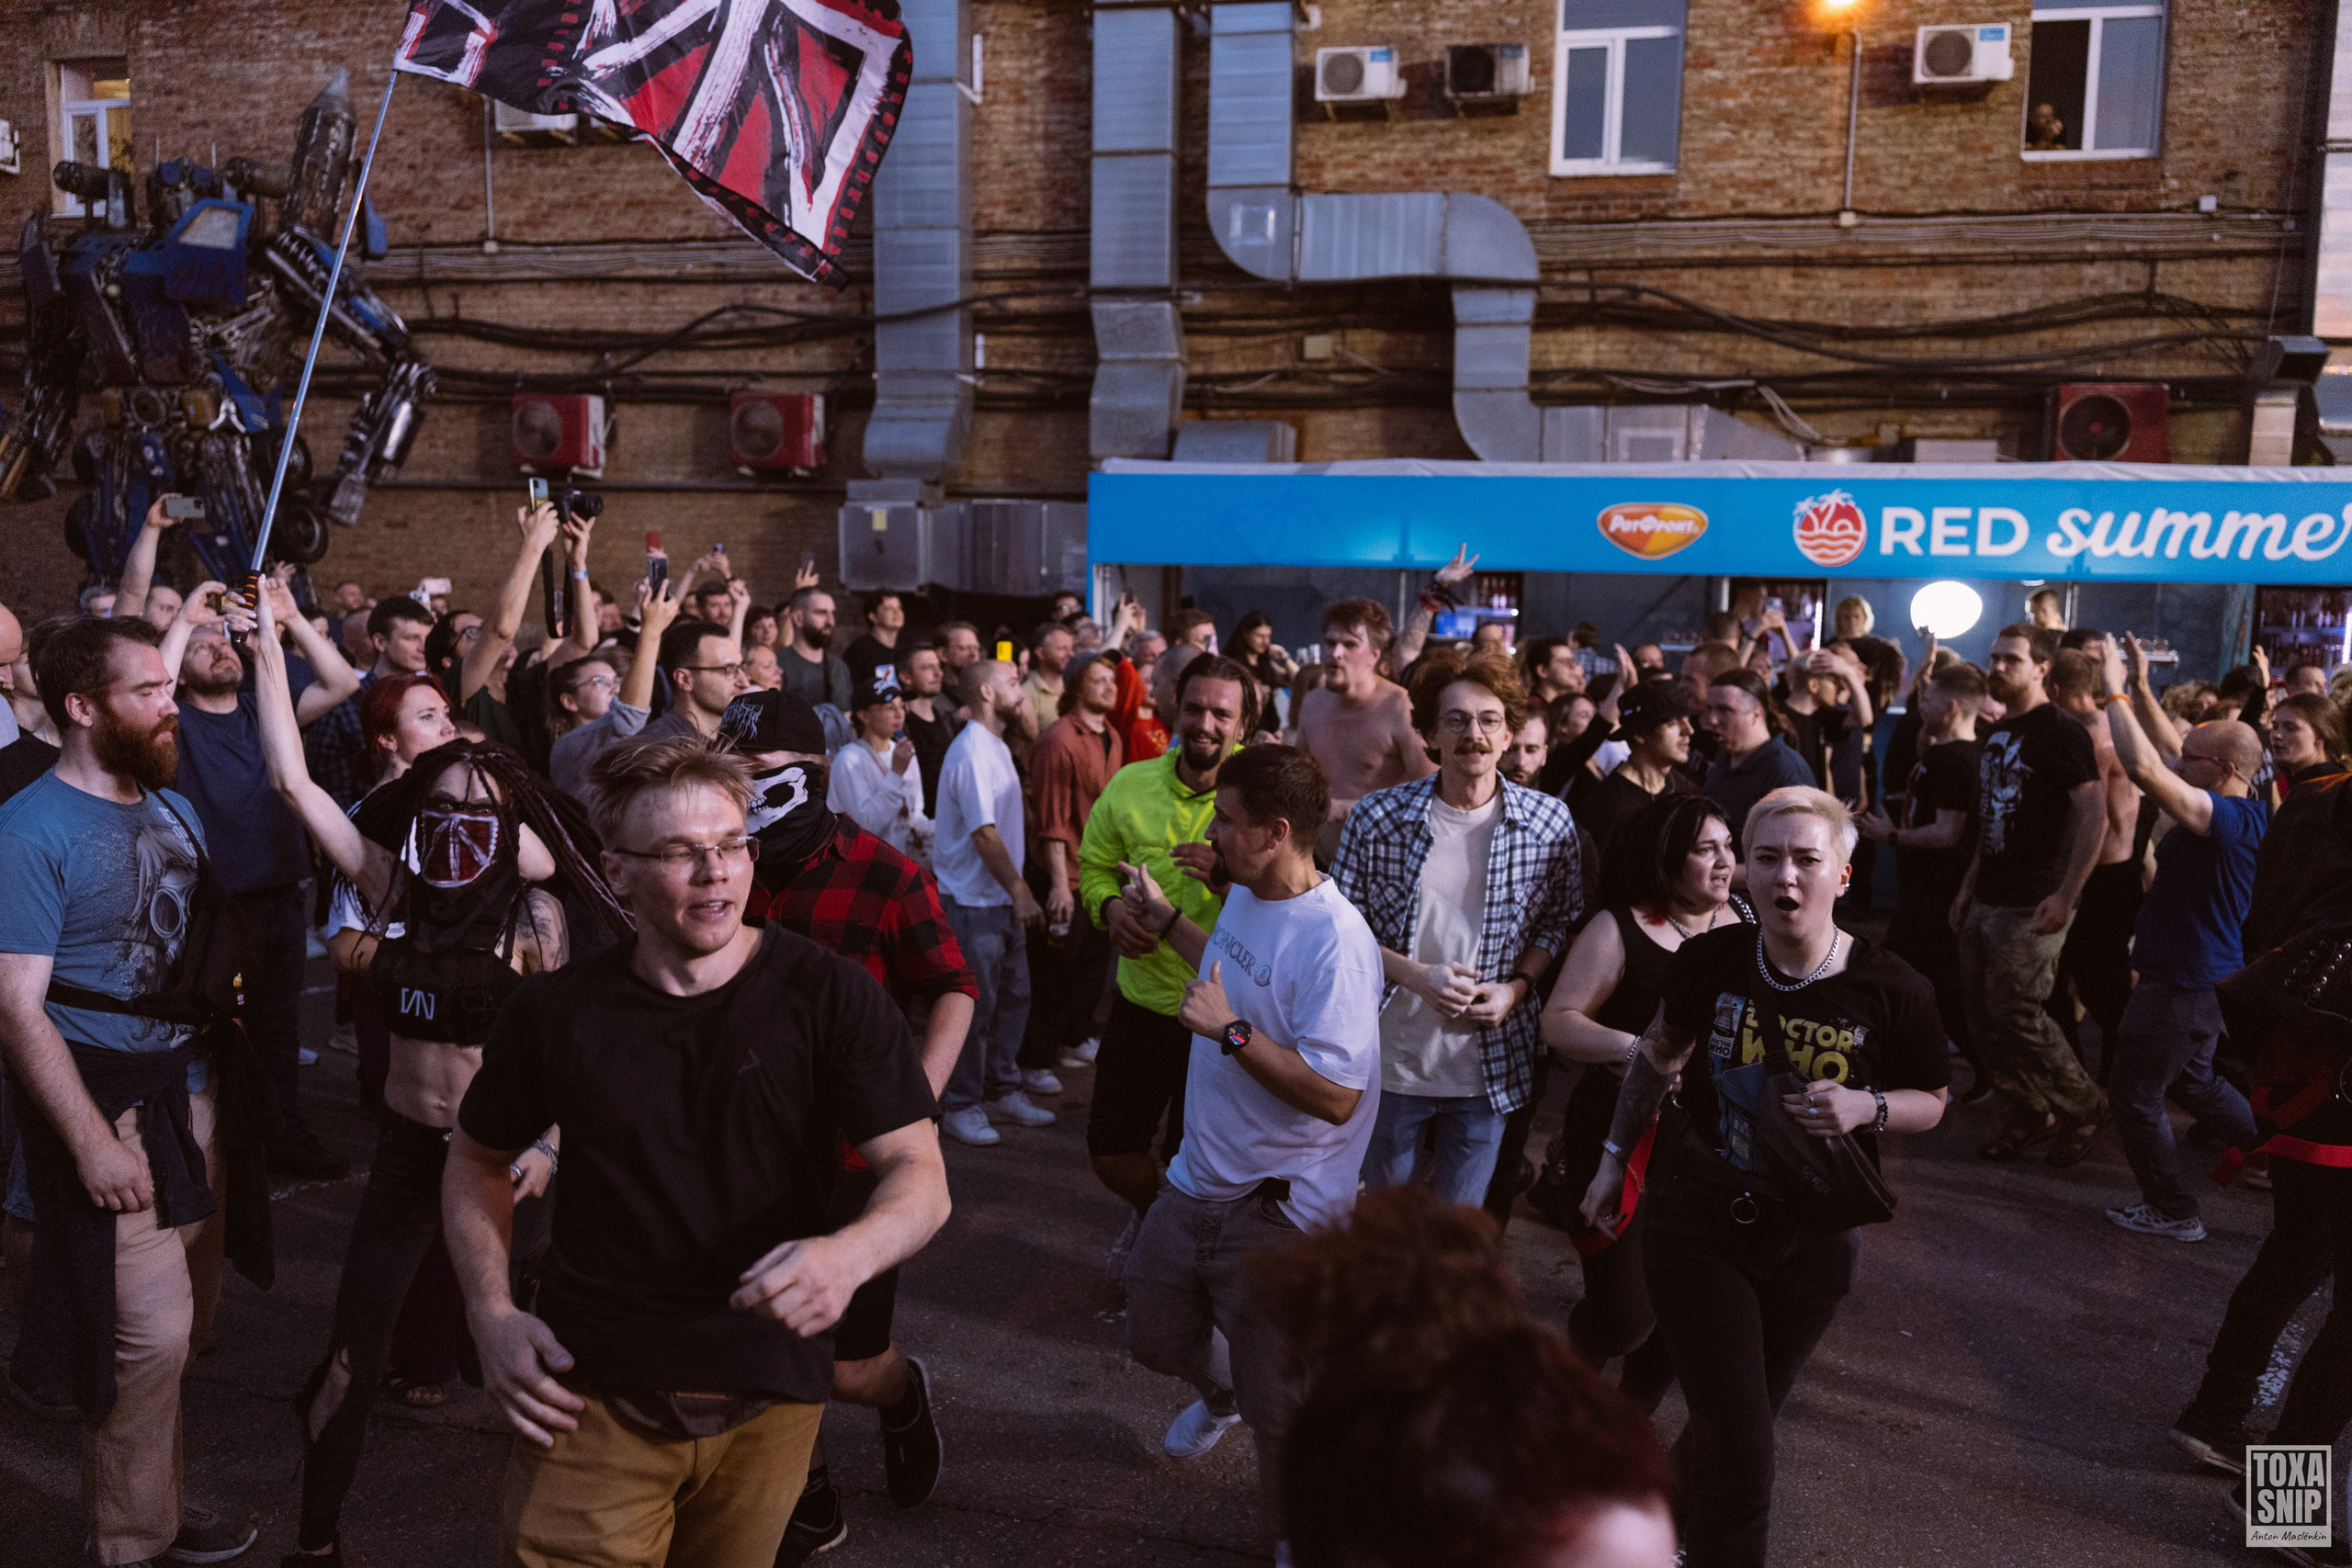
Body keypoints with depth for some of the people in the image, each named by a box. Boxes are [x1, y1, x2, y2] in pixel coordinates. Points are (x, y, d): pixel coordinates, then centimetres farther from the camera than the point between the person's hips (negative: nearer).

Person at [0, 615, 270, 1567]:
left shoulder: (173, 810, 10)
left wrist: (234, 1075, 13)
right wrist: (93, 1141, -20)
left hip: (198, 1091, 7)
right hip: (111, 1101, -7)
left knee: (187, 1317, 14)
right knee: (150, 1330, -3)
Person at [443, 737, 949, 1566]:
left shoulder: (831, 994, -9)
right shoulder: (554, 1012, -3)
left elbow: (920, 1173, -14)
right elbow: (478, 1160, 13)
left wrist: (849, 1254, -34)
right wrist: (490, 1314, -1)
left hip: (768, 1395, 0)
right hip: (593, 1389, 1)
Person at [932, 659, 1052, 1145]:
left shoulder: (996, 747, 13)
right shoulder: (972, 752, -18)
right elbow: (983, 833, -21)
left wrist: (1019, 890, 14)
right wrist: (1020, 892, -18)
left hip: (1002, 900, 9)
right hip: (972, 900, -9)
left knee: (1013, 996, 14)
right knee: (975, 1006, -1)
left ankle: (1003, 1091, 27)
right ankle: (962, 1106, 12)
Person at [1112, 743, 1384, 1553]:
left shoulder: (1333, 941, -28)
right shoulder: (1243, 894, 1)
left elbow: (1335, 1095, -30)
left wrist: (1229, 1030, -29)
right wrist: (1162, 916, 21)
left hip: (1279, 1212, -8)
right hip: (1199, 1181, 9)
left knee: (1277, 1407, 7)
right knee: (1156, 1336, 26)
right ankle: (1219, 1395, 59)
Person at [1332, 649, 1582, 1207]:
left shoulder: (1549, 822, -5)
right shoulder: (1377, 817, -9)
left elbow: (1561, 920, 6)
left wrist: (1516, 987, -10)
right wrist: (1417, 976, -17)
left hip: (1487, 1068, 1)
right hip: (1391, 1060, 0)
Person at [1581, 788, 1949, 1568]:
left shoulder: (1892, 990, -16)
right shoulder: (1710, 960, -13)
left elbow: (1930, 1103, 0)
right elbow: (1661, 1053, 7)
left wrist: (1864, 1107, -22)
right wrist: (1615, 1157, 12)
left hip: (1809, 1238, 1)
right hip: (1696, 1218, -1)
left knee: (1739, 1422, 21)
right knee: (1741, 1454, -5)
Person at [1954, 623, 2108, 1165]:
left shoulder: (2061, 733, -10)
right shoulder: (1996, 735, 15)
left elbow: (2095, 816, -17)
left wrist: (2066, 895, -21)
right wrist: (1969, 884, 18)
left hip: (2032, 906, -8)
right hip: (1987, 899, 8)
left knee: (2015, 1014, -8)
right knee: (1983, 1019, 8)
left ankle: (2083, 1107, 13)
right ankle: (2026, 1118, 23)